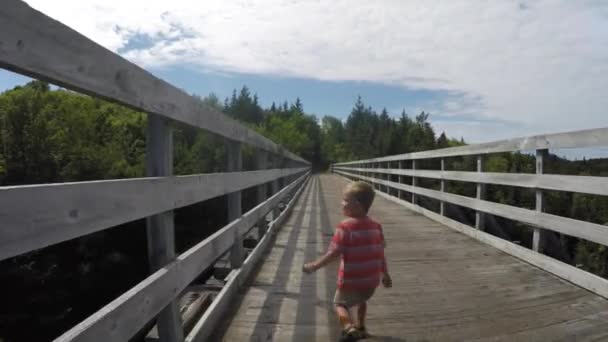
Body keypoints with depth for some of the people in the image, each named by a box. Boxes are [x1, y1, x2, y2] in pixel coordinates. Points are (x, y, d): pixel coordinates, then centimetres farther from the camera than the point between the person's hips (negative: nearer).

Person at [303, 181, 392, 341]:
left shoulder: (345, 227, -21)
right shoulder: (375, 226, -1)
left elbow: (334, 254, -21)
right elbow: (380, 254, 6)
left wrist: (314, 266, -11)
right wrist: (385, 274, 18)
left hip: (351, 280, -6)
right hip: (371, 280, 7)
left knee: (340, 303, 12)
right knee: (361, 301, 33)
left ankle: (349, 328, -12)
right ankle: (360, 327, 48)